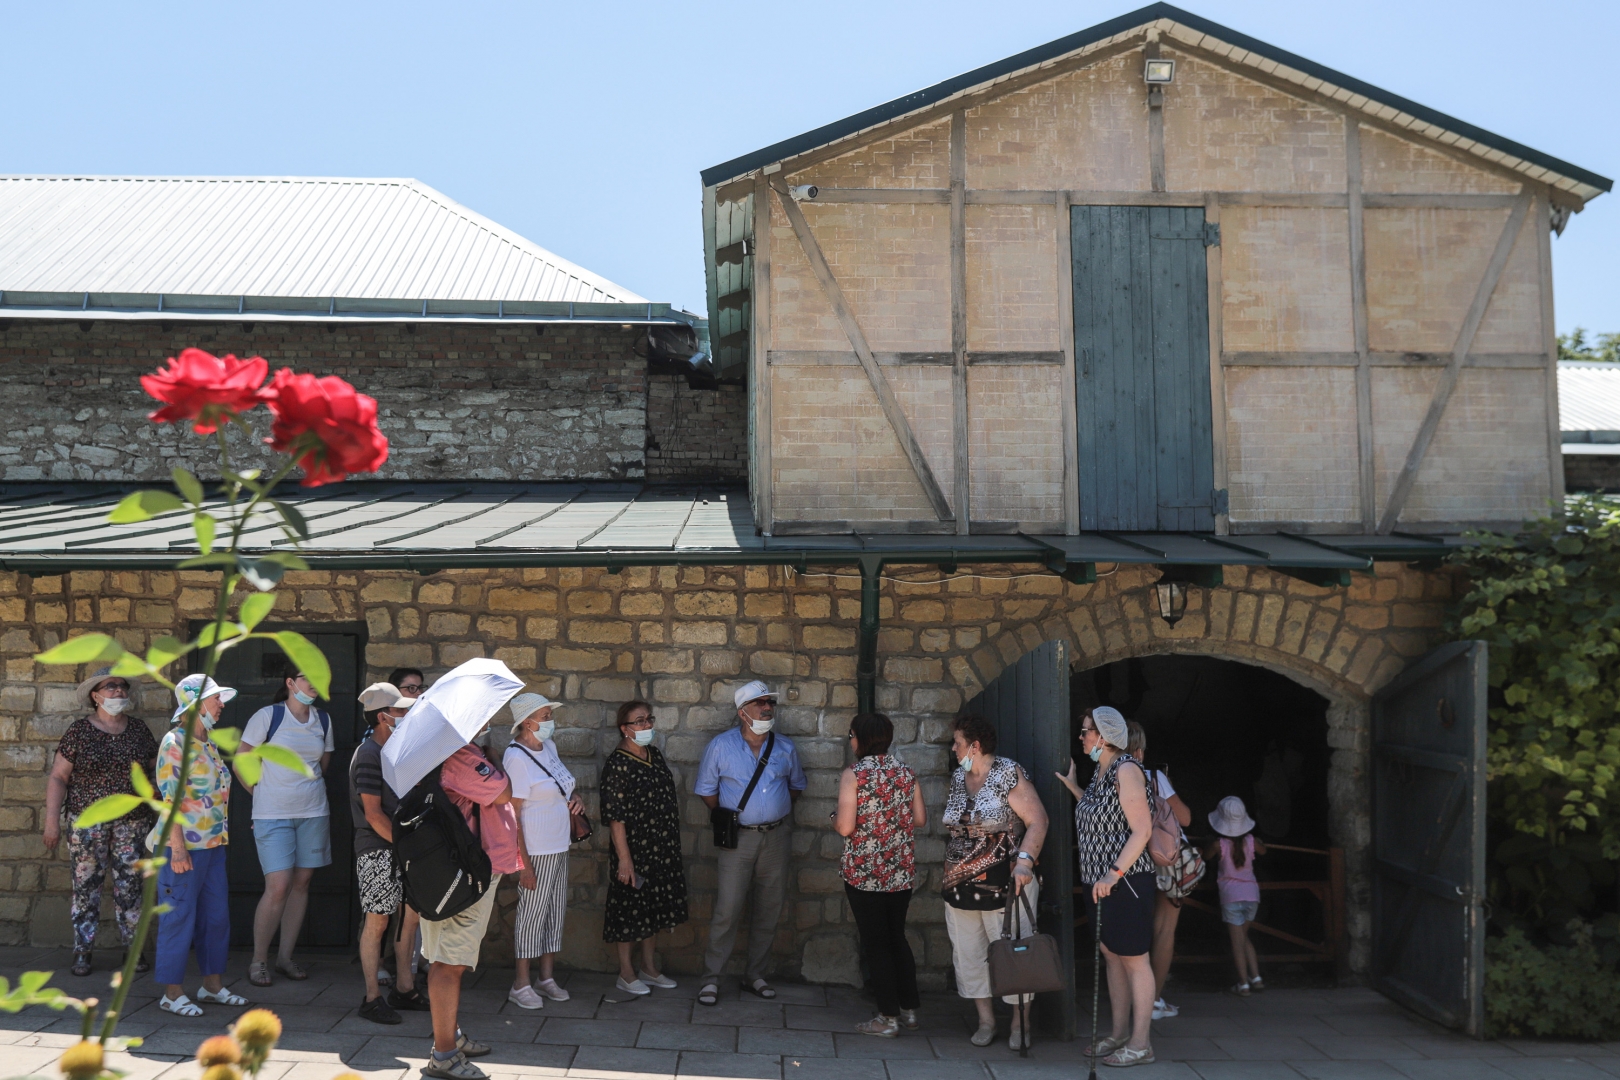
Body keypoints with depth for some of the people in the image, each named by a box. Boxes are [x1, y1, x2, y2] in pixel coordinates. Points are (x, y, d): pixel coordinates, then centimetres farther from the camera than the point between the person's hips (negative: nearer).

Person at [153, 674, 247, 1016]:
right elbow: (170, 798, -17)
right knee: (179, 918, -1)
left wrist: (221, 839, 17)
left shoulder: (209, 744, 14)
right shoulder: (175, 743, -12)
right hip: (185, 845, -9)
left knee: (217, 915, 12)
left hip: (213, 844, 9)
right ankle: (172, 992, 9)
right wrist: (177, 848, -20)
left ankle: (212, 984, 23)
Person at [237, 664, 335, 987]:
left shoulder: (323, 721, 8)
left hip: (313, 813, 5)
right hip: (273, 815, -5)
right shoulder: (267, 716, -7)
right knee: (278, 887, -11)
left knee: (301, 883, 7)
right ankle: (259, 960, 5)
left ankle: (286, 957, 19)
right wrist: (261, 793, 2)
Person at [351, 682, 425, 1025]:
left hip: (400, 847, 9)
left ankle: (404, 988, 22)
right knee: (378, 920, -3)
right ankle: (372, 998, 6)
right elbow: (373, 814, -18)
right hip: (377, 851, -9)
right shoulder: (368, 756, -15)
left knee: (412, 913, 11)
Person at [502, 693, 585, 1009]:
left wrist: (574, 799, 2)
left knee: (555, 913, 14)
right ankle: (521, 985, 12)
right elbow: (511, 813, -19)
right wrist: (523, 862, -21)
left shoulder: (548, 746, 8)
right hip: (536, 851, -8)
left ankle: (547, 978, 25)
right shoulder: (517, 758, -18)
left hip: (559, 847, 8)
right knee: (531, 915, 1)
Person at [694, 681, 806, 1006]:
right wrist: (729, 818, 3)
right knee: (727, 909, -7)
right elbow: (706, 790, 5)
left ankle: (755, 975, 20)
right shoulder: (721, 746, -4)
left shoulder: (785, 748, 4)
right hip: (739, 837, -3)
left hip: (776, 836, 3)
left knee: (769, 909, 8)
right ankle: (711, 978, 3)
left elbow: (797, 785, 19)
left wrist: (777, 812, 9)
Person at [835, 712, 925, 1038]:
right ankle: (909, 1009, 21)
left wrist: (835, 816, 2)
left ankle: (888, 1017, 8)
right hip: (902, 872, 5)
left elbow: (846, 827, -19)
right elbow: (920, 819, 5)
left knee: (875, 943, 4)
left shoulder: (854, 775, -14)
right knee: (897, 937, 18)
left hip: (865, 873, -5)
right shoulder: (906, 772, 1)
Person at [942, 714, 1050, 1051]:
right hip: (962, 884, 7)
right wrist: (950, 871, 16)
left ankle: (1020, 1023, 12)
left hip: (1005, 883, -6)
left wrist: (1025, 860, -27)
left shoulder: (1008, 774, -10)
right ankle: (986, 1020, 18)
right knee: (969, 954, 7)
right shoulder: (958, 778, 11)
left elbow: (1037, 821, -16)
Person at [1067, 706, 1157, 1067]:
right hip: (1099, 883, 9)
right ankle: (1120, 1035, 22)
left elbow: (1142, 830, -19)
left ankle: (1140, 1044, 4)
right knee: (1112, 956, 14)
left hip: (1126, 882, -9)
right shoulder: (1100, 773, 12)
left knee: (1133, 959, -2)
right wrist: (1071, 786, 19)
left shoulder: (1126, 770, -15)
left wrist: (1114, 874, -23)